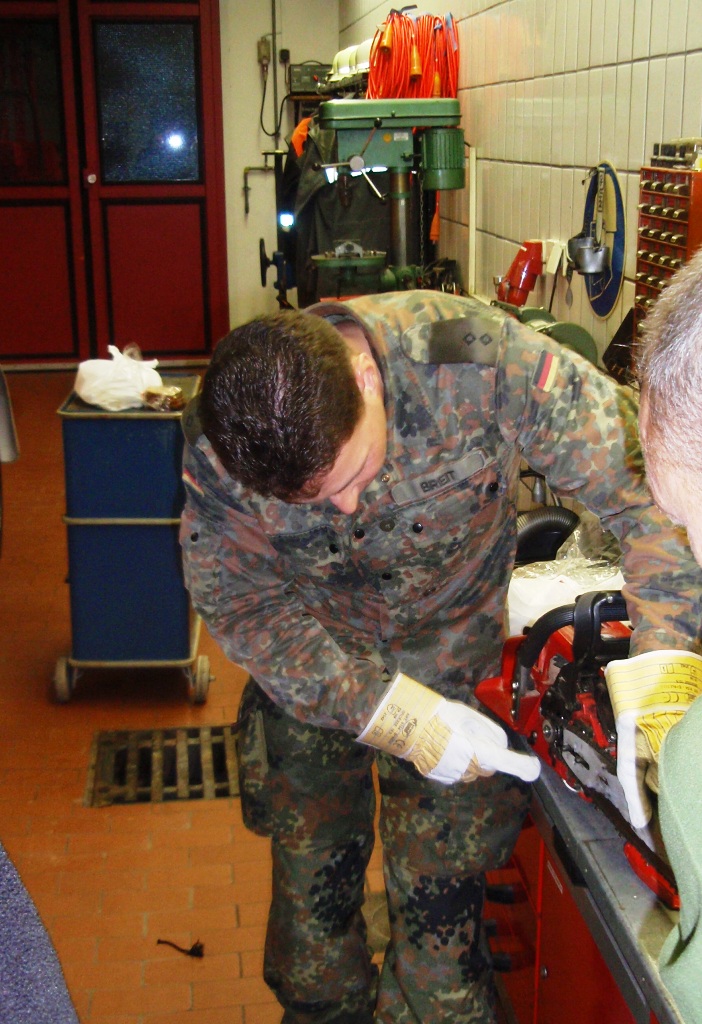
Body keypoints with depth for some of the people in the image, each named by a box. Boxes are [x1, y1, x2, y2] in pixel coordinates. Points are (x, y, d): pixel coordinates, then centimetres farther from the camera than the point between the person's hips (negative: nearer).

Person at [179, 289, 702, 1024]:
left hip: (455, 655, -1)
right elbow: (236, 603, -16)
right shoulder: (219, 446, -26)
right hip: (308, 664, 2)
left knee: (438, 899, -1)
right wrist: (384, 710, -25)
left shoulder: (479, 360, -33)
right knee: (310, 876, 13)